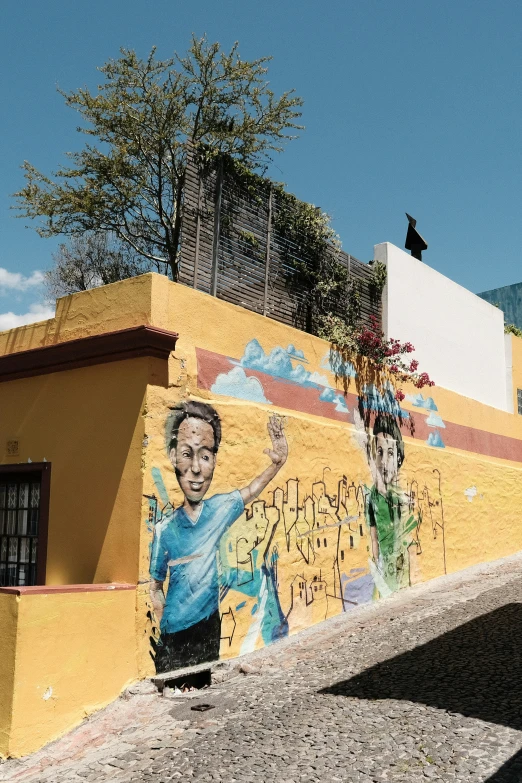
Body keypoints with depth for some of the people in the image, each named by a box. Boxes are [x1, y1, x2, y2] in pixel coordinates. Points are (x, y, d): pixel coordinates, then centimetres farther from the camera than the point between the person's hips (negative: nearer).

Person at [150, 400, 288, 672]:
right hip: (174, 636, -2)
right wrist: (165, 625, -9)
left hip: (210, 627, 3)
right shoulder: (165, 529, -14)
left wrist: (277, 464, -5)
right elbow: (156, 588, -2)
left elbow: (251, 491, 8)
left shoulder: (219, 509, -9)